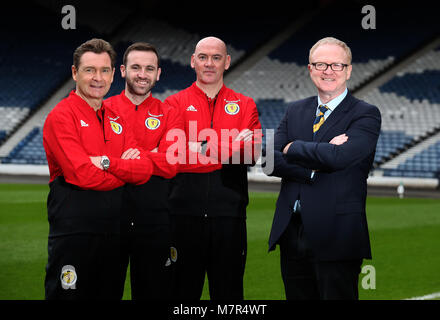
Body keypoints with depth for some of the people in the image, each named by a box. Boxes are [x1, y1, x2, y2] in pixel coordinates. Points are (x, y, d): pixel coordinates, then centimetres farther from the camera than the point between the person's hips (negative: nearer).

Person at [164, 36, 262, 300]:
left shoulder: (245, 106, 10)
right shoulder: (174, 104, 7)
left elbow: (252, 153, -4)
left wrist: (203, 148, -14)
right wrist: (231, 146, -13)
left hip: (229, 212, 1)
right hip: (185, 211, -1)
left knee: (229, 291, 6)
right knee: (183, 290, 5)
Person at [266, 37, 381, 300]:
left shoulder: (366, 115, -3)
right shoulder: (295, 111, 15)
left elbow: (338, 157, -21)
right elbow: (271, 160, 2)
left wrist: (293, 148, -5)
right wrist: (313, 170, -14)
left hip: (335, 237, -5)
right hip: (292, 234, 5)